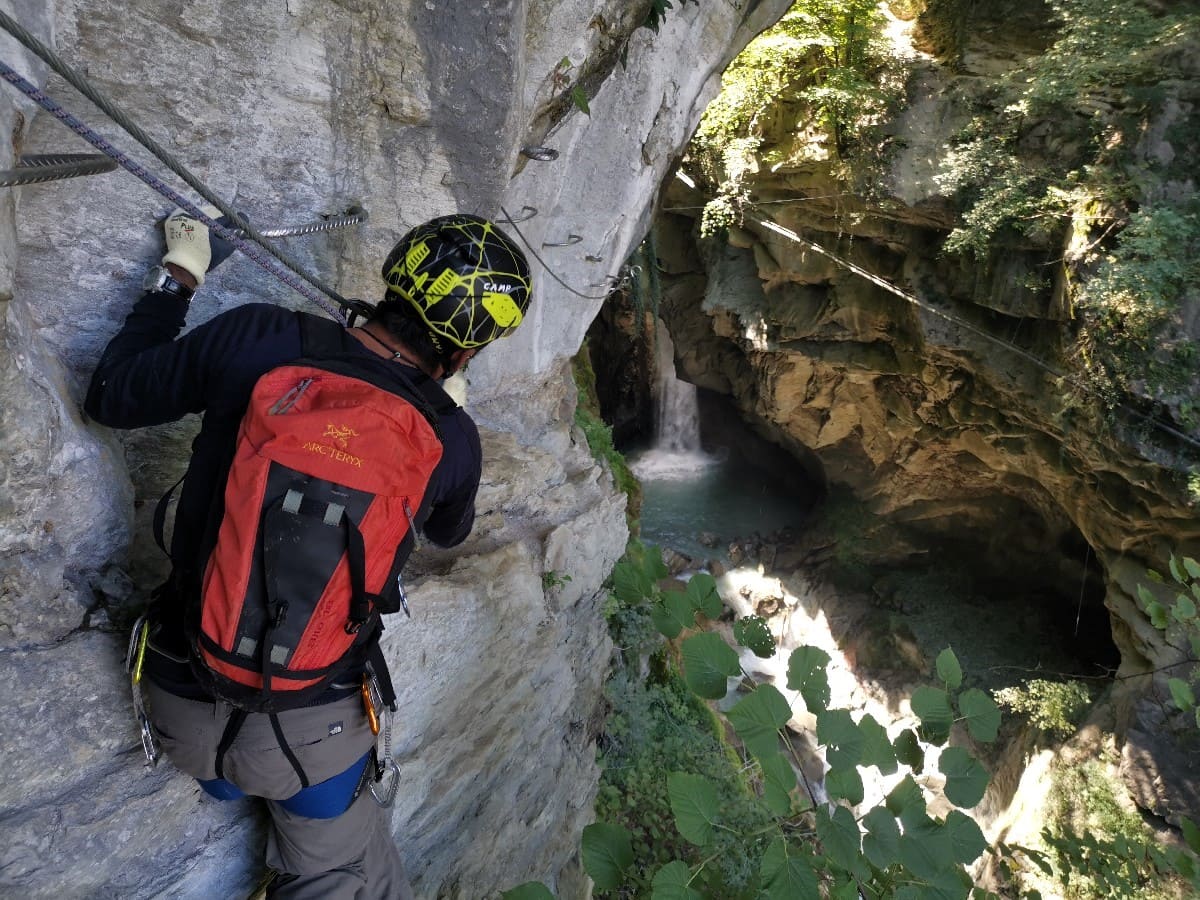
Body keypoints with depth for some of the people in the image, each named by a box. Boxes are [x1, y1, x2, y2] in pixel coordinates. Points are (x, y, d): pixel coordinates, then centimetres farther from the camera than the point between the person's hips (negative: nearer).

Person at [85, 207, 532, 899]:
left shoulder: (255, 339, -17)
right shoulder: (451, 437, -15)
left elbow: (111, 398, -1)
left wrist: (178, 275, 9)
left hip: (183, 704, 1)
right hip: (308, 730, -1)